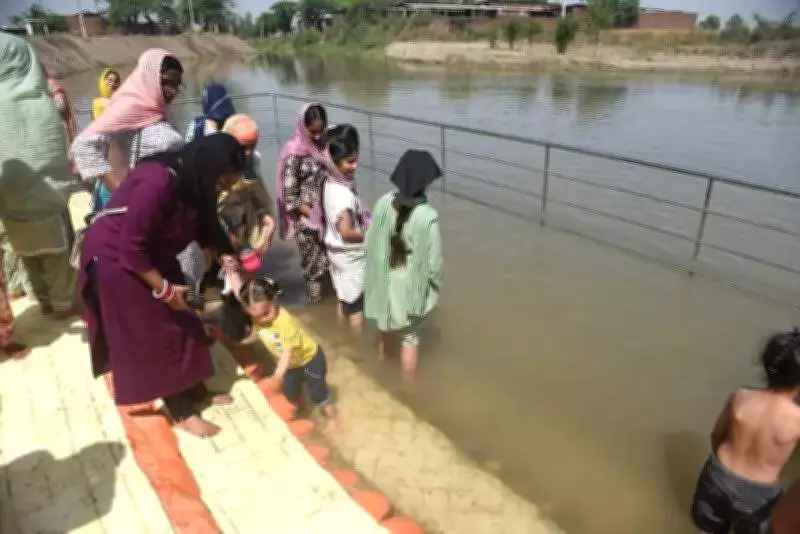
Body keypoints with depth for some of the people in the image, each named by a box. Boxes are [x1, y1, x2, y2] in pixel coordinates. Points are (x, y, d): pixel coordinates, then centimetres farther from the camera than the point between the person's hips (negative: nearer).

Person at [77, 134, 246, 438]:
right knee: (152, 337, 0)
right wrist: (164, 288, -22)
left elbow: (207, 226, 6)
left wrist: (229, 262, -7)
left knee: (181, 322, 11)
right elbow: (130, 247, -30)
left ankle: (195, 392, 26)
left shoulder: (195, 182, -7)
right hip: (115, 258, -8)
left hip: (152, 255, 8)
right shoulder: (157, 182, -34)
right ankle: (183, 413, 14)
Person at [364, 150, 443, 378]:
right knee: (410, 336, 17)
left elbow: (369, 241, -3)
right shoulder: (427, 217, -28)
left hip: (383, 278, 5)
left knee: (389, 318, 33)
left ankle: (383, 350, 59)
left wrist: (379, 266, 14)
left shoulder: (384, 202, -14)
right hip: (411, 287, -5)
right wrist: (435, 286, 0)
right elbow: (433, 261, -19)